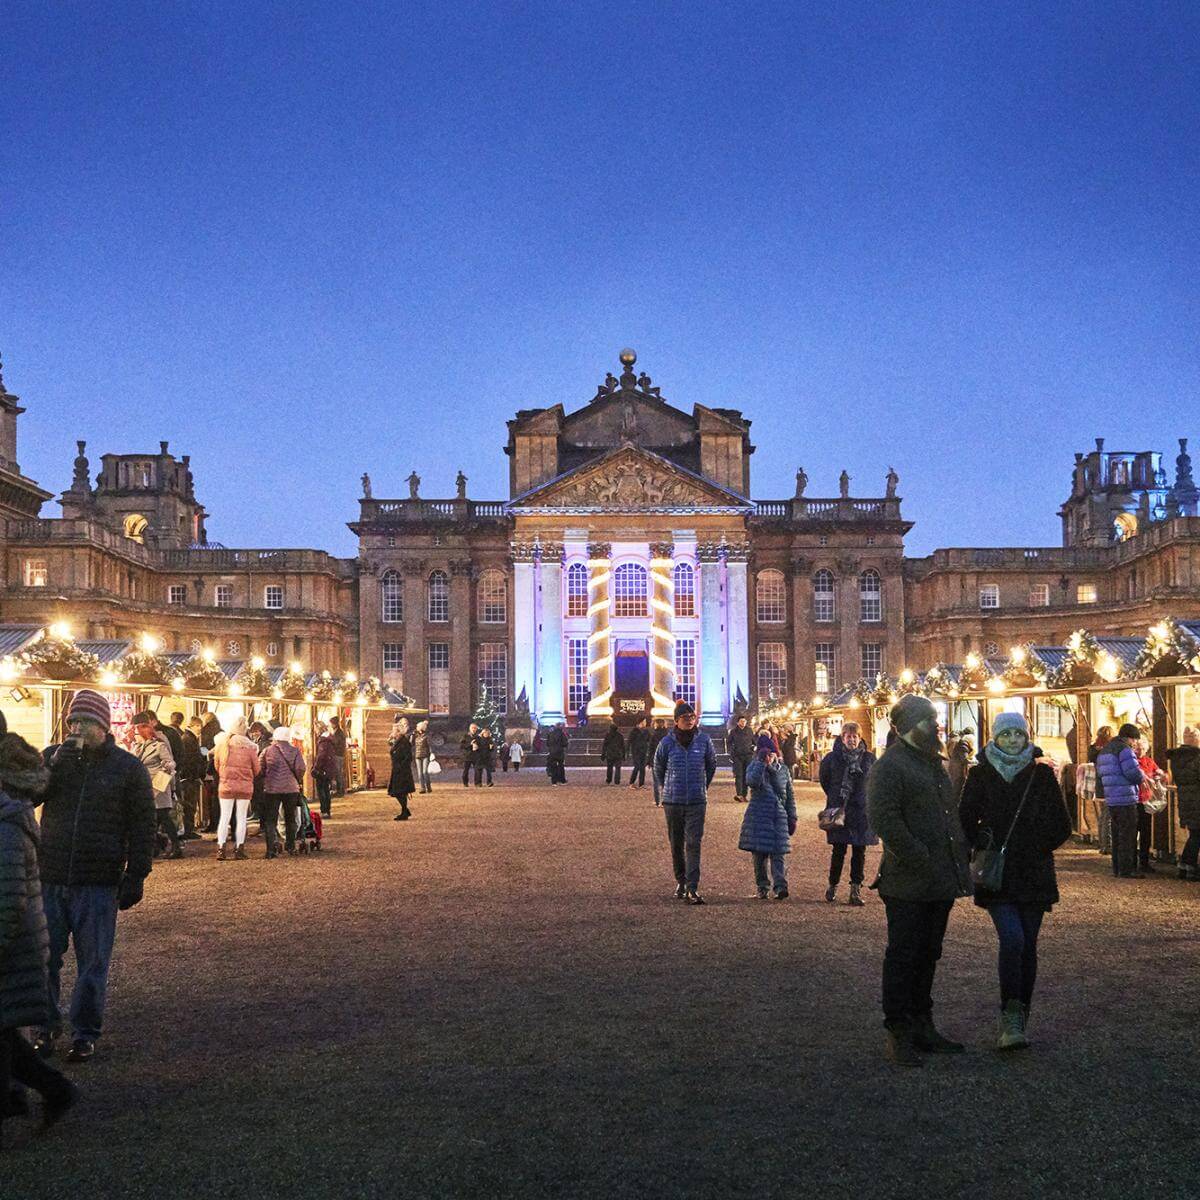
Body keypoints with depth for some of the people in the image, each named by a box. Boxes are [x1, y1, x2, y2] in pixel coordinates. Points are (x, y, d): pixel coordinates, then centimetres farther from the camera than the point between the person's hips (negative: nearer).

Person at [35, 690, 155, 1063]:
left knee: (92, 962, 4)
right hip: (49, 878, 2)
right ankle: (47, 1027, 20)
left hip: (99, 883, -2)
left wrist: (136, 875, -5)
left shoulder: (128, 767, 1)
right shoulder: (52, 757, 7)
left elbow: (142, 827, 1)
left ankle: (85, 1033, 17)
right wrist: (57, 764, -18)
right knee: (44, 958, 5)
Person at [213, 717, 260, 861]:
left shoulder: (221, 743, -2)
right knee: (241, 817, 7)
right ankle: (239, 849, 8)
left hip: (225, 785, 2)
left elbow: (217, 766, 8)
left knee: (224, 817, 5)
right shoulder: (249, 746, -8)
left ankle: (220, 849, -1)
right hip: (245, 786, -1)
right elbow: (257, 769, 0)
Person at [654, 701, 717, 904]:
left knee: (694, 844, -9)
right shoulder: (667, 742, -3)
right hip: (672, 801, 1)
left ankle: (692, 888, -13)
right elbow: (658, 768, 14)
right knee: (676, 845, 10)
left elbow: (711, 765, 15)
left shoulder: (704, 740, -2)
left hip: (697, 801, -1)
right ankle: (680, 882, 26)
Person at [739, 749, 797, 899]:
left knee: (777, 854, -8)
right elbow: (752, 781, -23)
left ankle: (780, 887, -17)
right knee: (759, 854, 2)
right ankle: (763, 888, 12)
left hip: (779, 816, 1)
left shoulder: (783, 769, 11)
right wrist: (763, 763, -23)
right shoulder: (754, 767, 1)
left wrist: (792, 818, 13)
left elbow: (790, 795, 16)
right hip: (758, 817, -1)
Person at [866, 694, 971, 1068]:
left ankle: (922, 1027, 25)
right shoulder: (889, 766, -12)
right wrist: (919, 859, -21)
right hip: (908, 884, -9)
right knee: (903, 957, -2)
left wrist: (959, 864, 14)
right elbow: (883, 819, -22)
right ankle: (898, 1033, 5)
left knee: (928, 956, 16)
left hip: (939, 882, 9)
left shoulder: (932, 764, 19)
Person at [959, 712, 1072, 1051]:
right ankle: (1011, 1020, -12)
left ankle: (1017, 1022, 13)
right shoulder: (980, 775, 4)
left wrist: (1037, 848, 0)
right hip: (996, 874, -2)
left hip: (1034, 873, 2)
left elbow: (1062, 825, 8)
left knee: (1027, 946, 3)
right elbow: (965, 821, 6)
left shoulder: (1042, 775, 6)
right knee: (1013, 939, -18)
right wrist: (985, 845, -7)